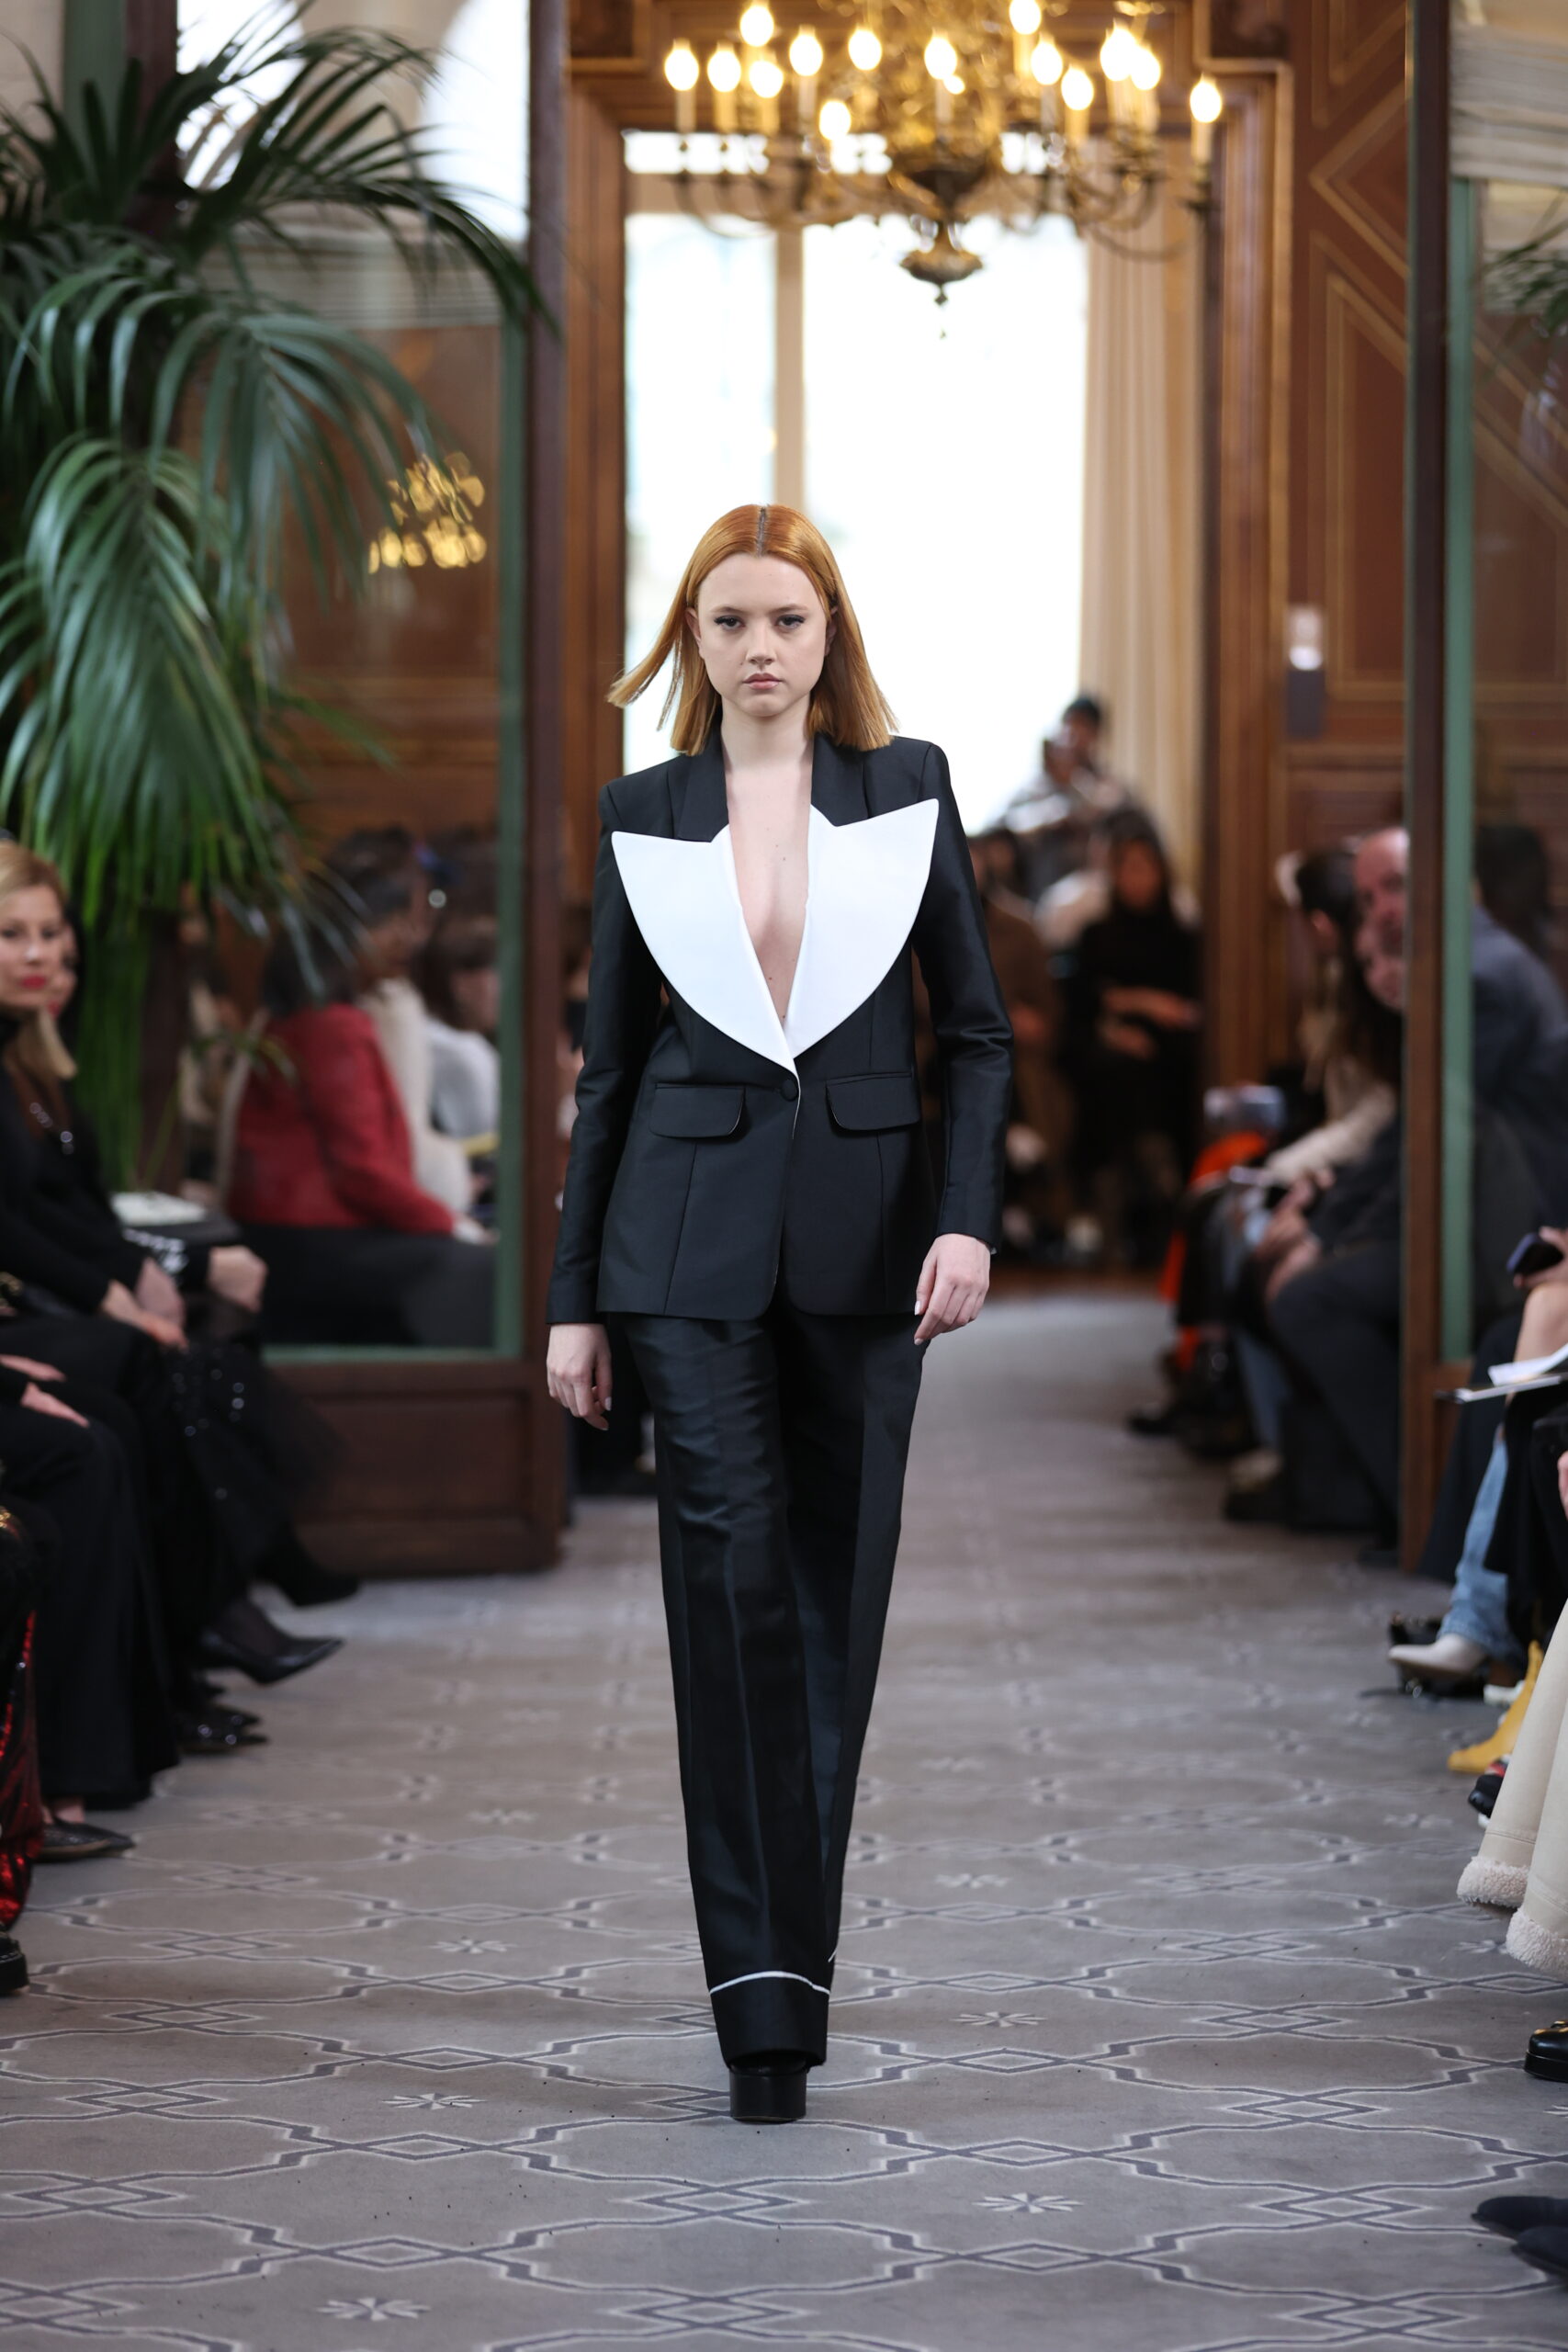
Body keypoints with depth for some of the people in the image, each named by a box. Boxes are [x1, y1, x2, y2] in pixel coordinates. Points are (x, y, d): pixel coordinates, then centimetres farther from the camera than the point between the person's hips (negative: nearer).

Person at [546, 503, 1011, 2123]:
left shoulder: (907, 791, 5)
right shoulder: (643, 818, 6)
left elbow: (975, 1031, 6)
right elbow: (609, 1063, 9)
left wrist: (970, 1214, -9)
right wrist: (573, 1294, 6)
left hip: (861, 1233, 1)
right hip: (693, 1233, -1)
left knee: (834, 1595, 5)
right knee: (731, 1575, -12)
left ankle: (790, 1947, 20)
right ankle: (763, 1988, -13)